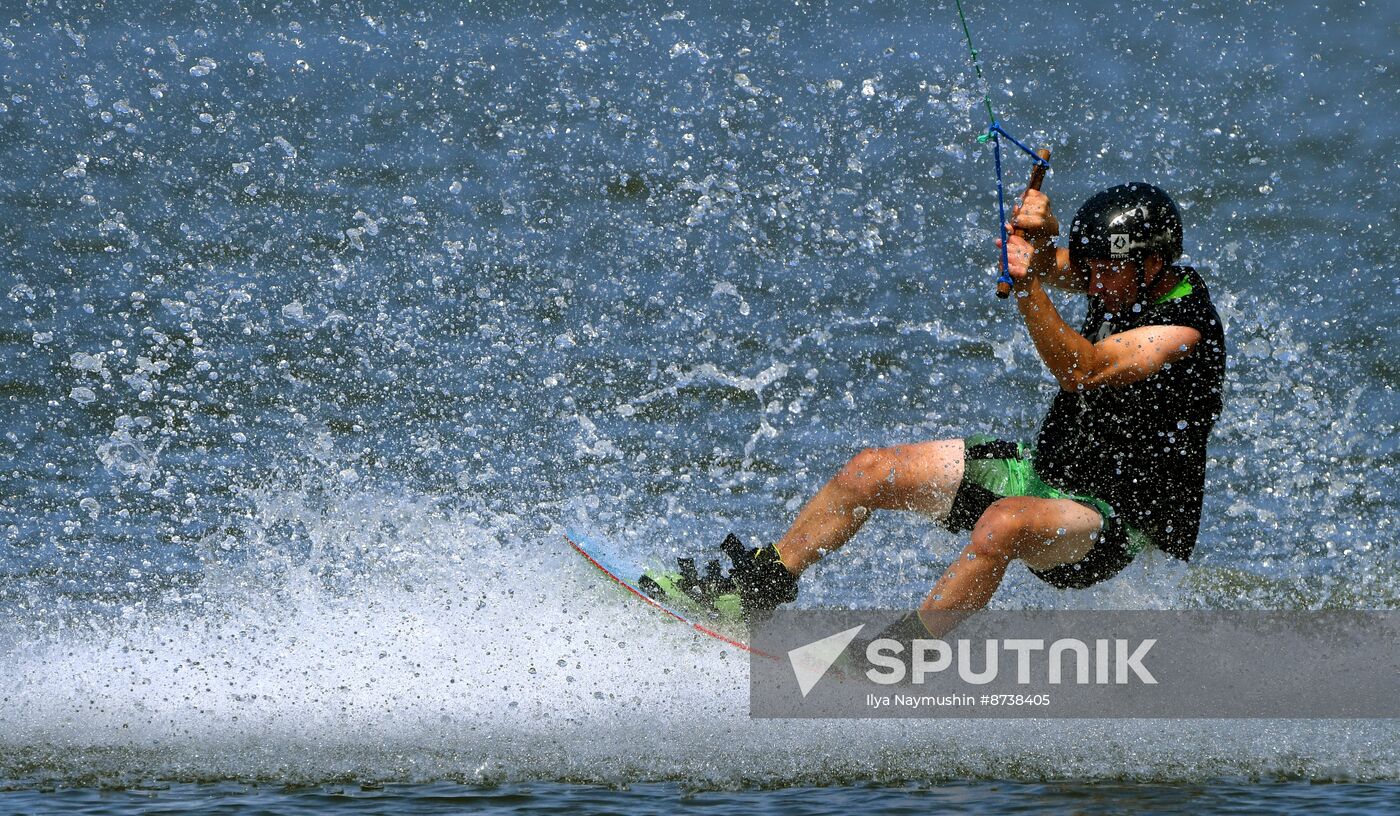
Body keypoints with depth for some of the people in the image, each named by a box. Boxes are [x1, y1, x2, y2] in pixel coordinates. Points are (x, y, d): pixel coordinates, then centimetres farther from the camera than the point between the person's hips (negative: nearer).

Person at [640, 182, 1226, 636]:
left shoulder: (1187, 323, -24)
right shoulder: (1119, 274, 0)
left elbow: (1083, 371, -35)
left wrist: (1028, 285, -47)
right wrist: (1039, 232, -34)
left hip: (1124, 521, -9)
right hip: (1047, 467, 9)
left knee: (1003, 522, -40)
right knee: (871, 472, 4)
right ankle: (758, 586, 16)